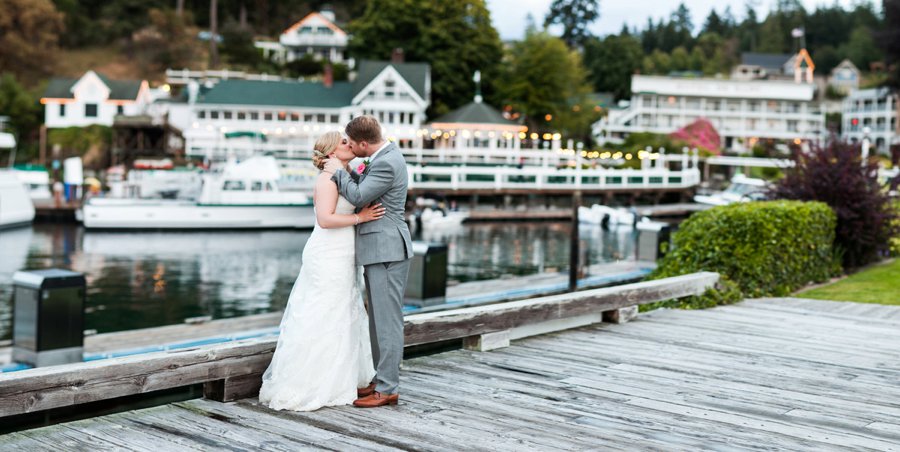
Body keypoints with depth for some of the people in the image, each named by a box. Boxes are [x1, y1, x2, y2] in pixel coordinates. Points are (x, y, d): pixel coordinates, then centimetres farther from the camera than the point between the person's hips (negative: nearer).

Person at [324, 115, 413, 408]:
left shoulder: (387, 163, -18)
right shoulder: (384, 156, 13)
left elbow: (358, 197, -21)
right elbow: (364, 186, 24)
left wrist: (338, 172, -8)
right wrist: (346, 173, 9)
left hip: (387, 251, -10)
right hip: (378, 251, 10)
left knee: (387, 319, -7)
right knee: (379, 319, 14)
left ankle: (387, 389, -2)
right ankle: (383, 380, 22)